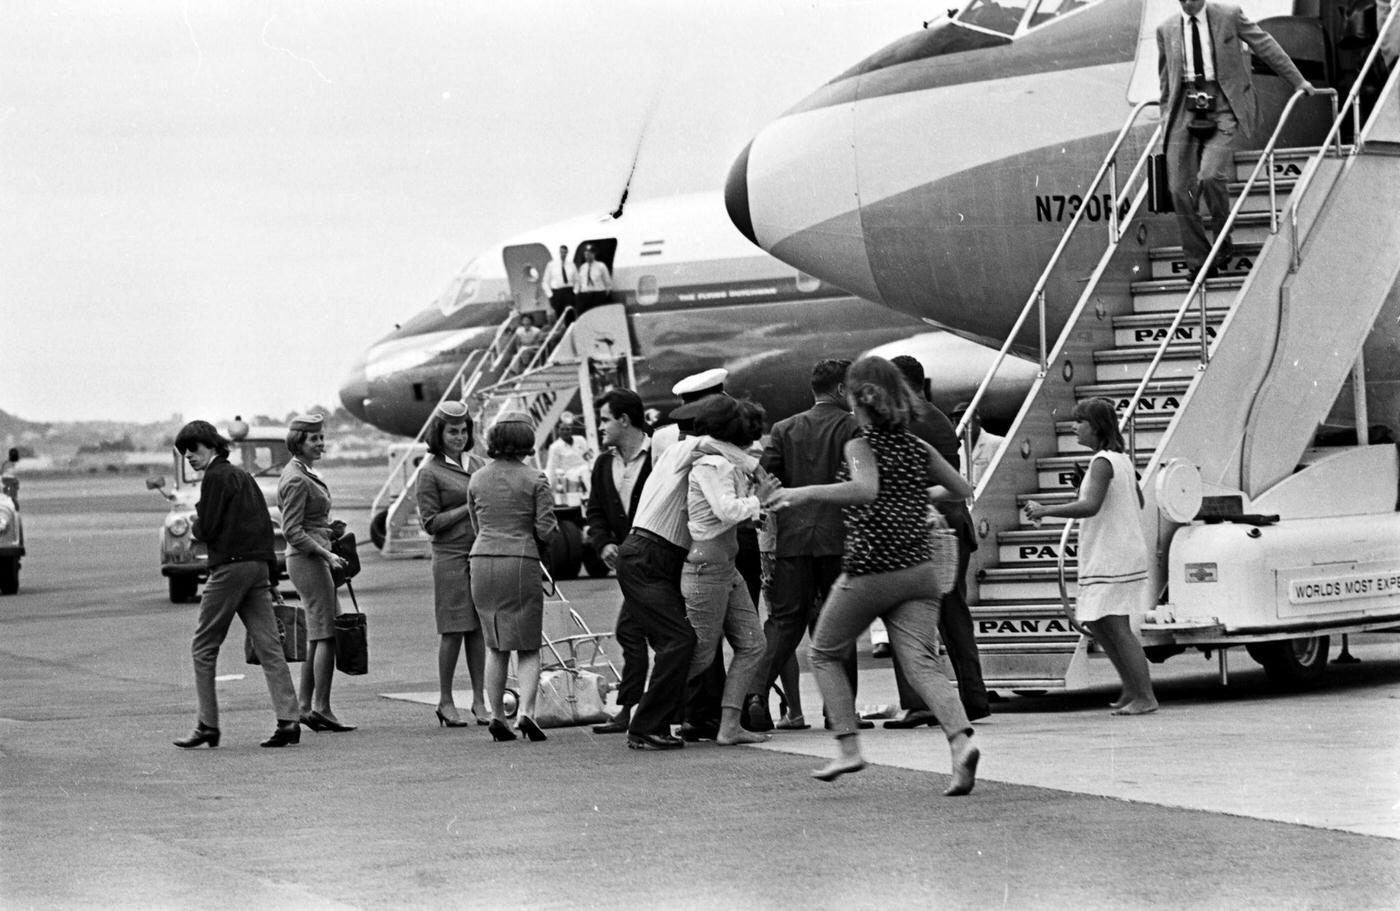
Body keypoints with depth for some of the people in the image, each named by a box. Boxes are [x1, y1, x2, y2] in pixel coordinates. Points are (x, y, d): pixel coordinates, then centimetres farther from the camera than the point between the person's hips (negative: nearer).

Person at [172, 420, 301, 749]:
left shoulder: (215, 477, -8)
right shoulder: (244, 476, 19)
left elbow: (207, 529, -14)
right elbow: (266, 523, 18)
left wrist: (195, 523, 9)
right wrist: (271, 569, 16)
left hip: (230, 567, -8)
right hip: (259, 564, 8)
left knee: (204, 647, 0)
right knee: (269, 646, 3)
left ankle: (207, 726, -1)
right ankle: (289, 719, -5)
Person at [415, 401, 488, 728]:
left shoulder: (475, 463, 13)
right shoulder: (430, 471, -5)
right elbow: (430, 522, -8)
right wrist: (468, 508, -13)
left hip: (481, 554, 5)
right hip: (451, 556, -5)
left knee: (478, 628, 5)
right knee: (453, 630, -3)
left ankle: (479, 700, 9)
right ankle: (445, 701, 7)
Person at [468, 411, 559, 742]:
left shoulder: (477, 479, 7)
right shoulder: (534, 480, -6)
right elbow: (546, 530, -7)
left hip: (483, 562, 4)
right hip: (521, 563, -4)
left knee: (495, 646, 14)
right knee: (528, 646, 4)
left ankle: (496, 714, 8)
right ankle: (526, 710, -13)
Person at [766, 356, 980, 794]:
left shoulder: (862, 446, -8)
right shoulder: (918, 449, 9)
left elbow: (867, 490, -29)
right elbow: (963, 490, 18)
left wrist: (806, 492, -24)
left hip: (868, 573, -5)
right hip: (919, 571, 5)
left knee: (825, 654, 16)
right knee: (922, 662, -5)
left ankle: (848, 746, 9)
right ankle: (960, 738, -29)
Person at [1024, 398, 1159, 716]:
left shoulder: (1102, 462, -16)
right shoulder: (1122, 459, 13)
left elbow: (1090, 506, -29)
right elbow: (1138, 501, 24)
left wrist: (1045, 510, -27)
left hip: (1111, 559, -10)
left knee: (1117, 627, -7)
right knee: (1094, 622, 15)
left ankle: (1144, 696, -4)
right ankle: (1132, 688, 18)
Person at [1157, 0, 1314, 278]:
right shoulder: (1166, 29, 10)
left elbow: (1265, 46, 10)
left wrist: (1297, 81, 15)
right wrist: (1167, 119, 16)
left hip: (1221, 107, -3)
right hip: (1185, 111, 3)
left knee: (1210, 176, -23)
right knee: (1180, 190, -6)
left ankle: (1224, 245, 0)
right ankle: (1198, 262, 5)